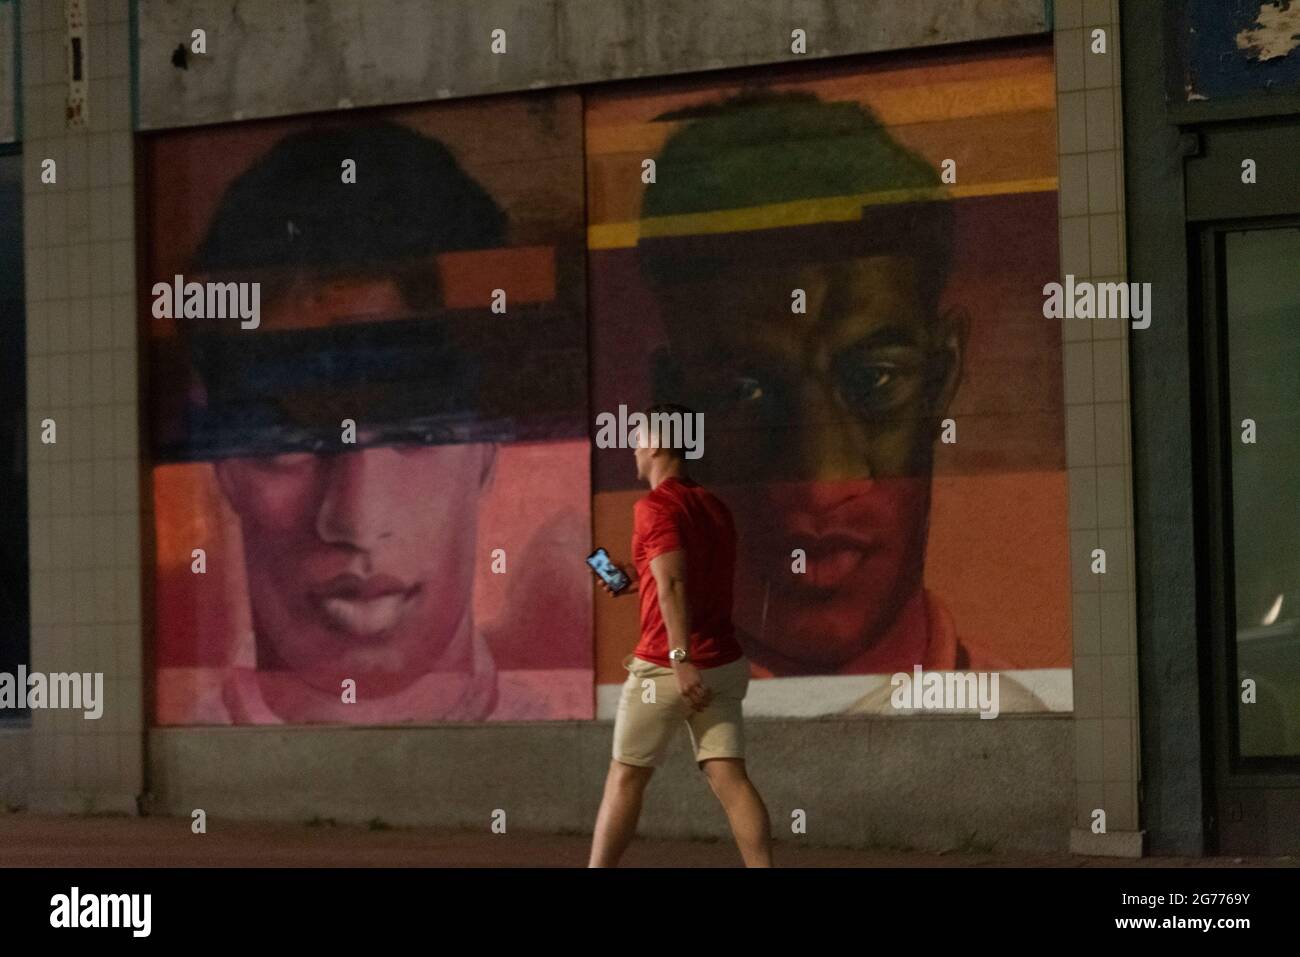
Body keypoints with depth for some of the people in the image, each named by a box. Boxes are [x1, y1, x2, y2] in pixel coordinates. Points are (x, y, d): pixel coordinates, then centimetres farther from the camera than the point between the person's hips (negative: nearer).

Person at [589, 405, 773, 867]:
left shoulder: (656, 507, -10)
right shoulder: (714, 507, 16)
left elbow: (673, 584, -21)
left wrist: (680, 658, -28)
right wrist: (639, 582, 26)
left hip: (667, 667, -7)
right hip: (725, 663, 7)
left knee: (625, 778, 5)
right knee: (729, 777, -2)